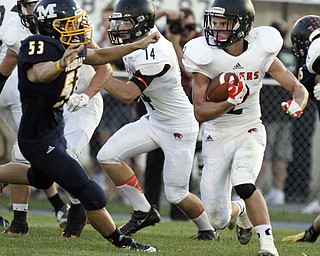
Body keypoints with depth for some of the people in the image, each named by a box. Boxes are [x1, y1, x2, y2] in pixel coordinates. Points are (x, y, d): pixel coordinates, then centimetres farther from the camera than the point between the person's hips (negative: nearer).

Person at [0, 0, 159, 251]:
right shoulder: (39, 47, -28)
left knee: (40, 178, 36)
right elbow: (39, 73, -51)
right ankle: (120, 241, 7)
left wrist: (138, 45, 16)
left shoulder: (69, 47, -2)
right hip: (38, 140, -10)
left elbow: (99, 56, 17)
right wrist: (60, 65, -72)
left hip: (56, 130, 10)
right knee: (91, 195, -8)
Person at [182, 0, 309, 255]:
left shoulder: (260, 52, -11)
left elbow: (299, 88, -5)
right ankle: (241, 210, 38)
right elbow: (199, 112, -15)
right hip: (217, 136, 1)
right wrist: (232, 101, -31)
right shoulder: (207, 55, -15)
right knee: (218, 221, 1)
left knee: (243, 184, -32)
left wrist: (297, 104, -28)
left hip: (249, 132, -1)